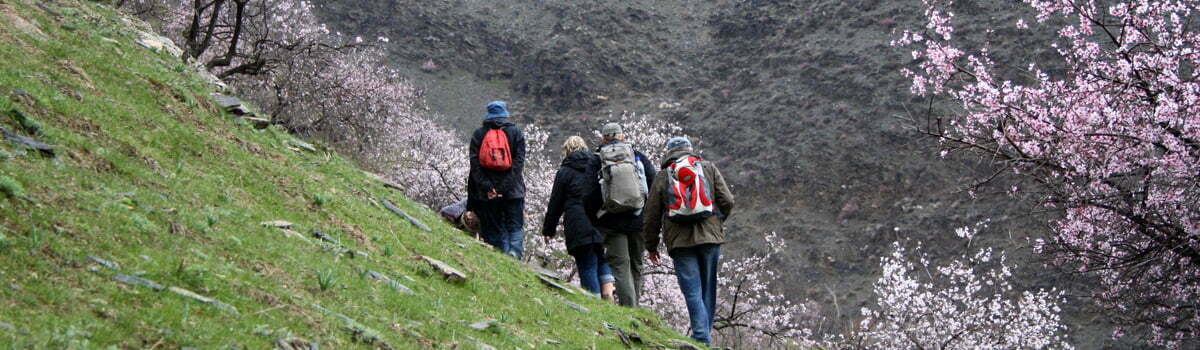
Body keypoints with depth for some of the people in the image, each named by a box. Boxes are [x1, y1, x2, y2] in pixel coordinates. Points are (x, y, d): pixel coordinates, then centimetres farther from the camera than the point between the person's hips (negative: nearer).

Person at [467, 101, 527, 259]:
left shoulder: (478, 134, 7)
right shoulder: (515, 132, 4)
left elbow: (475, 163, -2)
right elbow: (519, 161, -5)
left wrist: (485, 186, -7)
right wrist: (508, 185, -9)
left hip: (487, 193, 1)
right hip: (513, 192, -1)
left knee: (494, 229, 7)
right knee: (515, 226, 4)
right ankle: (515, 251, -19)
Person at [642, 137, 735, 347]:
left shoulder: (662, 176, 10)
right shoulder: (709, 168, 11)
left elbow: (652, 215, 11)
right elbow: (727, 201, 4)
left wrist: (651, 246, 21)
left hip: (680, 241, -1)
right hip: (710, 237, 1)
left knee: (692, 291, -4)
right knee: (708, 289, 10)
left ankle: (702, 337, -14)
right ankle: (706, 333, 12)